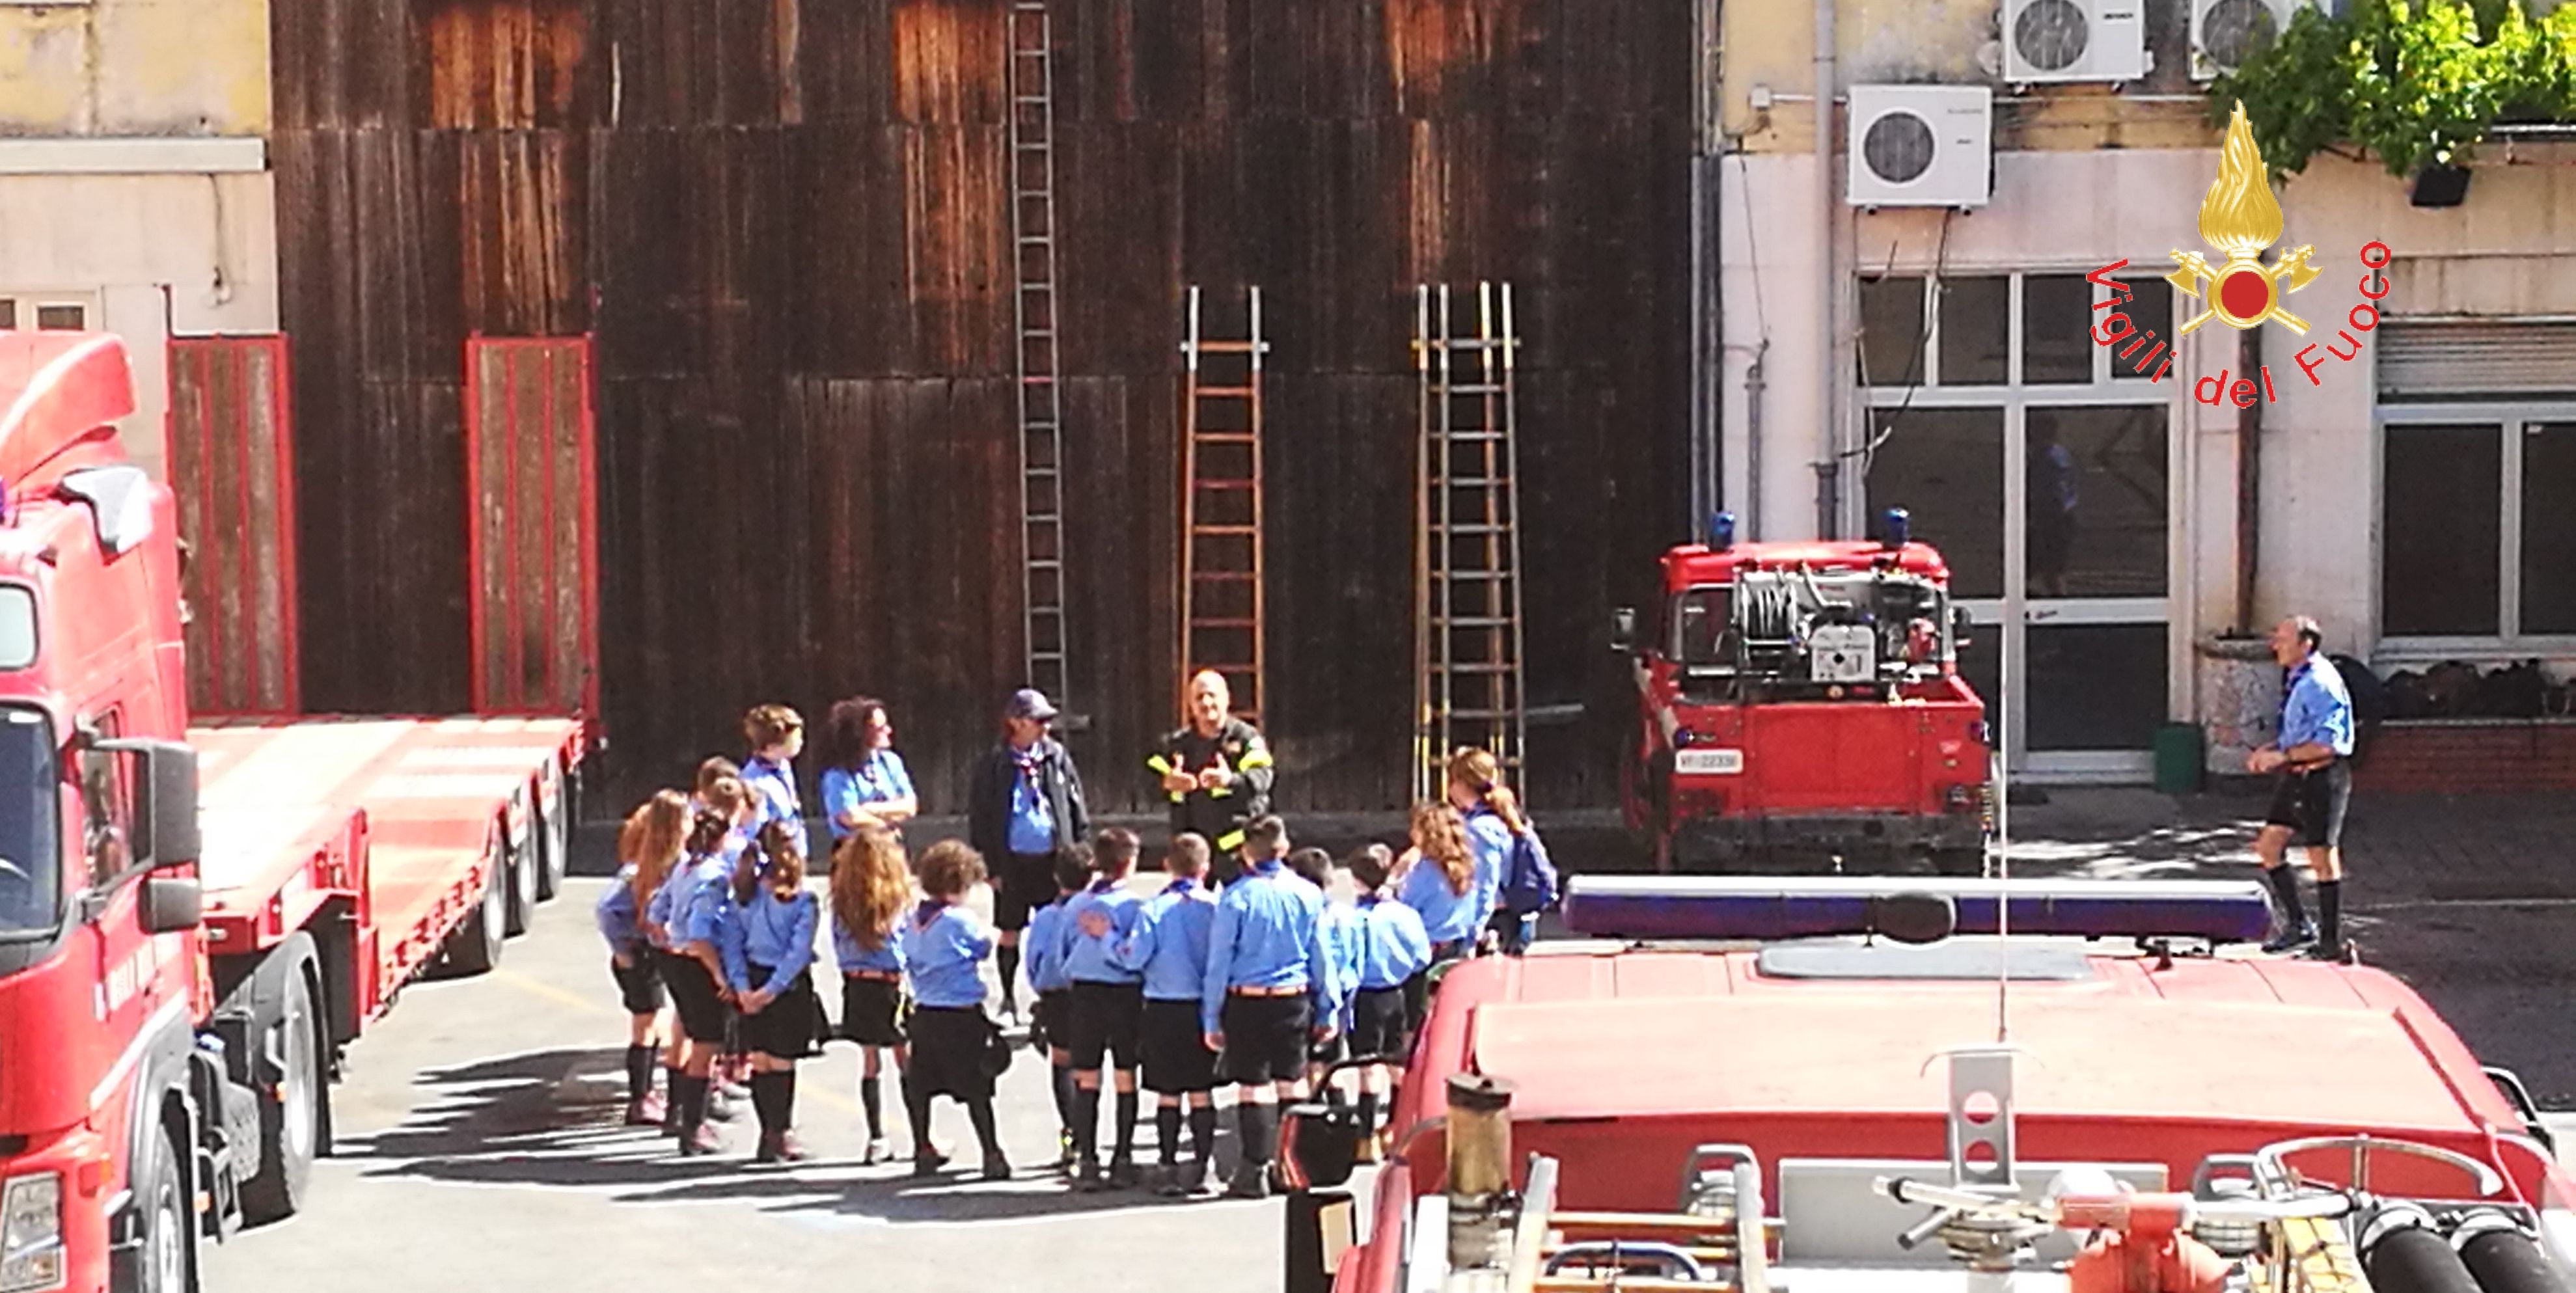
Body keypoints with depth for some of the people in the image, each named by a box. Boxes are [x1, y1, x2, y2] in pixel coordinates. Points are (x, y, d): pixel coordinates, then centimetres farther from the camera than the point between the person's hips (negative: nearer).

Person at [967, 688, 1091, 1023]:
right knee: (1010, 933, 9)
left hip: (1052, 859, 2)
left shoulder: (1056, 757, 1)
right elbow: (979, 817, -2)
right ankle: (1009, 1001, 22)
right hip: (1013, 860, -2)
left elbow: (1075, 805, 9)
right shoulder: (994, 765, -6)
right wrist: (990, 866, -5)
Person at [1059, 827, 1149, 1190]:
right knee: (1126, 1080, 7)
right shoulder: (1134, 906, -11)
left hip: (1084, 995, 3)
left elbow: (1062, 953, 6)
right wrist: (1108, 938, -8)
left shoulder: (1076, 905, 0)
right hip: (1126, 996, -3)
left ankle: (1086, 1161, 3)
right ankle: (1122, 1160, 8)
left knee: (1086, 1081, 6)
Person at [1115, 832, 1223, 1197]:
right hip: (1204, 1008, 1)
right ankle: (1204, 1168, 8)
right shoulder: (1216, 908, -4)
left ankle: (1168, 1168, 7)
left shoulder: (1154, 909, -6)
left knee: (1167, 1094, 6)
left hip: (1163, 1010, -1)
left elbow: (1134, 957, -11)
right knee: (1201, 1093, 7)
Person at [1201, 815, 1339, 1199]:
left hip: (1247, 1003, -3)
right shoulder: (1308, 895, 0)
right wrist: (1326, 1011, 15)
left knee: (1254, 1088, 1)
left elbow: (1219, 962, -6)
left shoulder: (1236, 898, -10)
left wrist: (1211, 1019, 0)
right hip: (1294, 1000, 3)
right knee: (1292, 1085, 11)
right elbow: (1321, 959, 6)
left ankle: (1255, 1171, 2)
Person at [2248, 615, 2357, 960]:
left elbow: (2327, 744, -24)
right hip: (2296, 777, 10)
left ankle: (2332, 944, 8)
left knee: (2322, 857, -2)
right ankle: (2298, 925, 21)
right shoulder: (2299, 680, 11)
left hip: (2321, 776, -10)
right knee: (2269, 844, 11)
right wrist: (2270, 751, 8)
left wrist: (2282, 756, -20)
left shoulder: (2321, 685, -19)